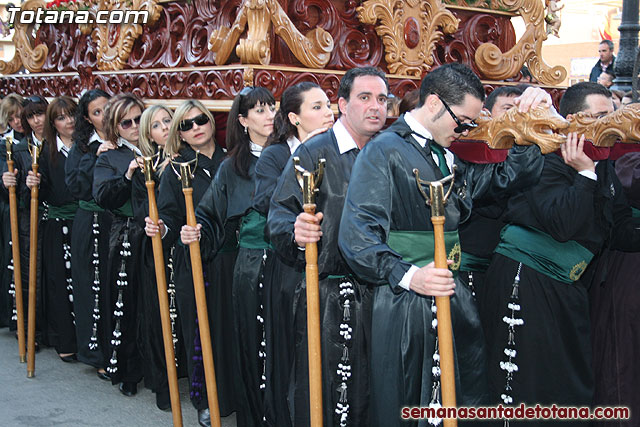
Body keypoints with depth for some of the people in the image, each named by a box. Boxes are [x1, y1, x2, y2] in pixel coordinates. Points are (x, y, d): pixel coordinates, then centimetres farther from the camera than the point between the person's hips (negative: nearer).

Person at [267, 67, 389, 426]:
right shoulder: (314, 153, -3)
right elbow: (279, 214, -8)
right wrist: (296, 231, -28)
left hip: (376, 296, 5)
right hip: (326, 297, -4)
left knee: (370, 395, 12)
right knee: (323, 396, 2)